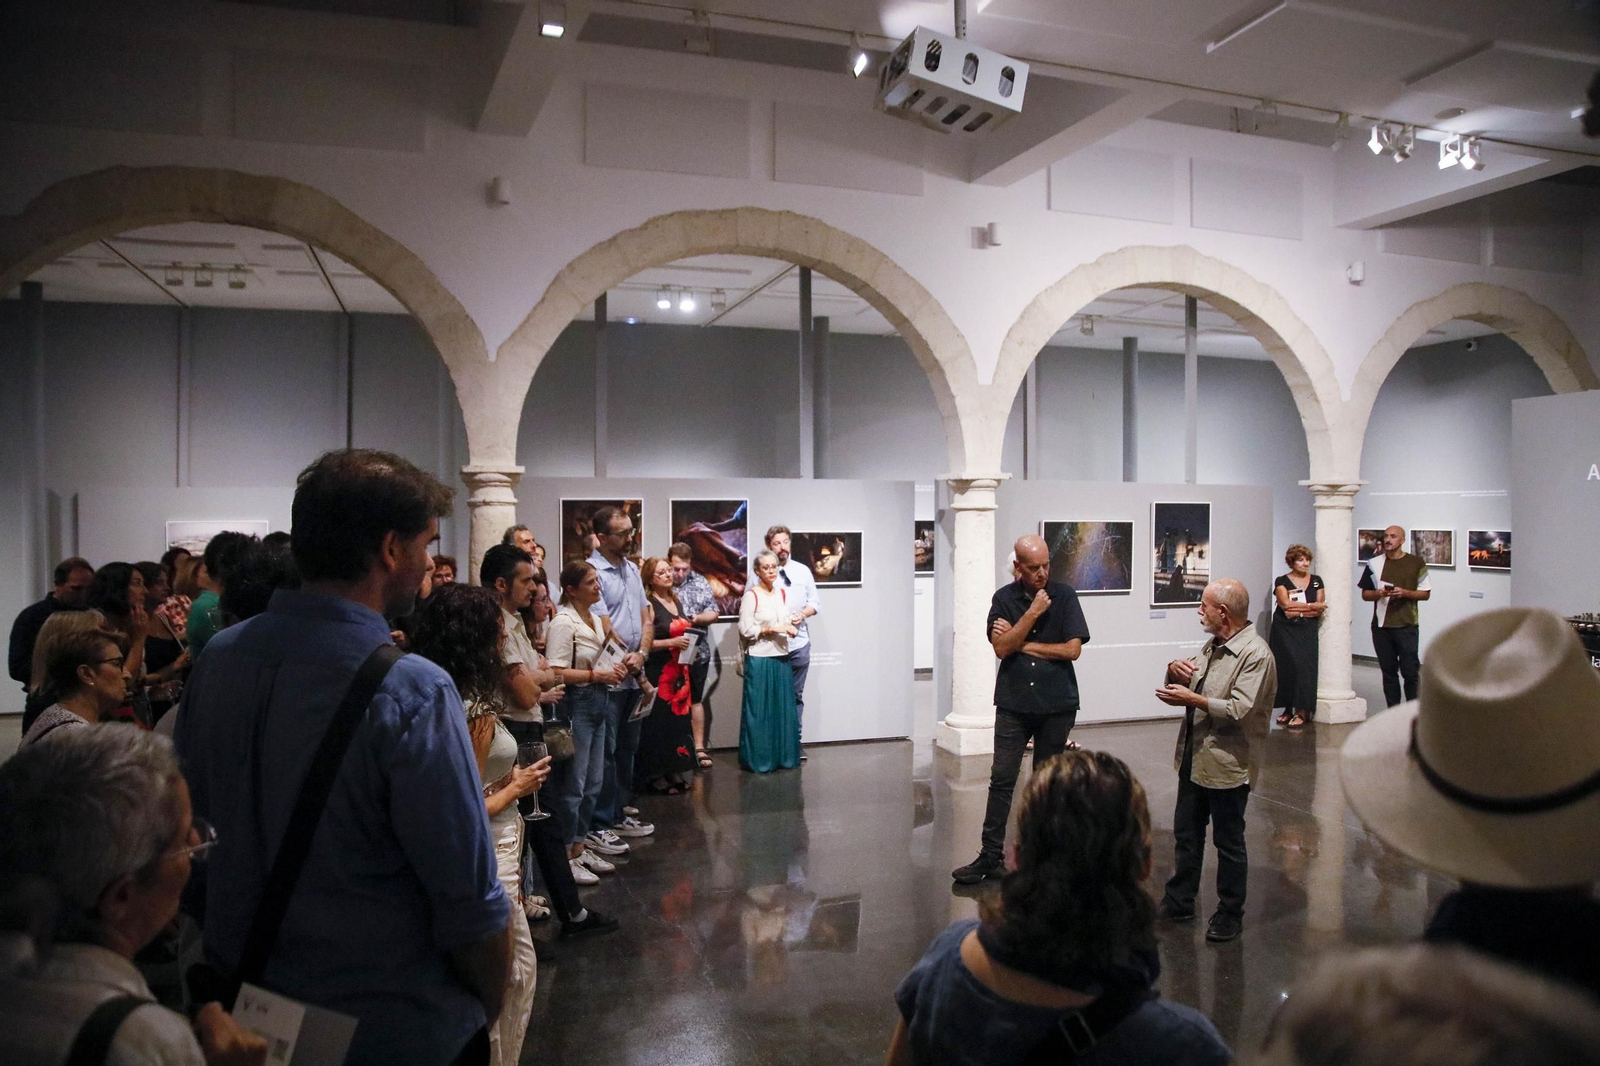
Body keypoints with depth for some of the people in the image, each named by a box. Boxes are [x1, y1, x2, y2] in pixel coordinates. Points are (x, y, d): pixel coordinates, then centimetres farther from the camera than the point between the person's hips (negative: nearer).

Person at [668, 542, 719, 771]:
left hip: (697, 652, 3)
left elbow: (713, 612, 5)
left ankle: (699, 748, 19)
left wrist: (698, 618, -13)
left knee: (695, 700, 11)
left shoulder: (700, 582, 5)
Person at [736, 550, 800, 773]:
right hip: (759, 659, -6)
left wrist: (791, 628, -2)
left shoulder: (782, 593, 11)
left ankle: (783, 756, 18)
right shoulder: (752, 595, -8)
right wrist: (772, 630, -16)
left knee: (783, 707, 8)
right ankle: (758, 760, 6)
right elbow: (745, 629, -11)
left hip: (781, 657, 6)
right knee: (759, 709, -2)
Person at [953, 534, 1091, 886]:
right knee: (1001, 780, -1)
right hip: (1014, 703, 1)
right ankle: (990, 856, 5)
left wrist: (1022, 644, -8)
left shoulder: (1064, 595, -2)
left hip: (1056, 704, 0)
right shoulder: (1004, 599, 0)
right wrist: (1033, 613, -16)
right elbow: (1001, 648, -9)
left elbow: (1073, 649, -9)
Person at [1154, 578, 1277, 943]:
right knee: (1186, 834, 17)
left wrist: (1192, 700, -23)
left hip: (1227, 765, -8)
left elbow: (1240, 709, -26)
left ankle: (1230, 916, 21)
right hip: (1194, 758, 9)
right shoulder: (1213, 645, 12)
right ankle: (1179, 902, 30)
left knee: (1229, 843, 6)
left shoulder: (1255, 654, -17)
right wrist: (1175, 669, -3)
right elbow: (1184, 685, 18)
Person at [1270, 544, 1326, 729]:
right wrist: (1311, 606, -6)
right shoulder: (1282, 581, 4)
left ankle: (1301, 711, -7)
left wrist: (1297, 610, -10)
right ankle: (1288, 709, 7)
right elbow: (1285, 604, -11)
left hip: (1307, 631, 1)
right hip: (1285, 631, -1)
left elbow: (1320, 610, 1)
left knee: (1304, 666, -10)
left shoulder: (1316, 581, 11)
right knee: (1286, 666, -4)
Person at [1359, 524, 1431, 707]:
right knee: (1388, 672, 8)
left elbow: (1426, 593, 4)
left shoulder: (1416, 563, 2)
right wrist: (1378, 593, -9)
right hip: (1381, 625, 3)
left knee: (1410, 671, -5)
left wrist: (1404, 593, -13)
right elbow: (1365, 594, 12)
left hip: (1406, 625, -3)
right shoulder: (1374, 564, 8)